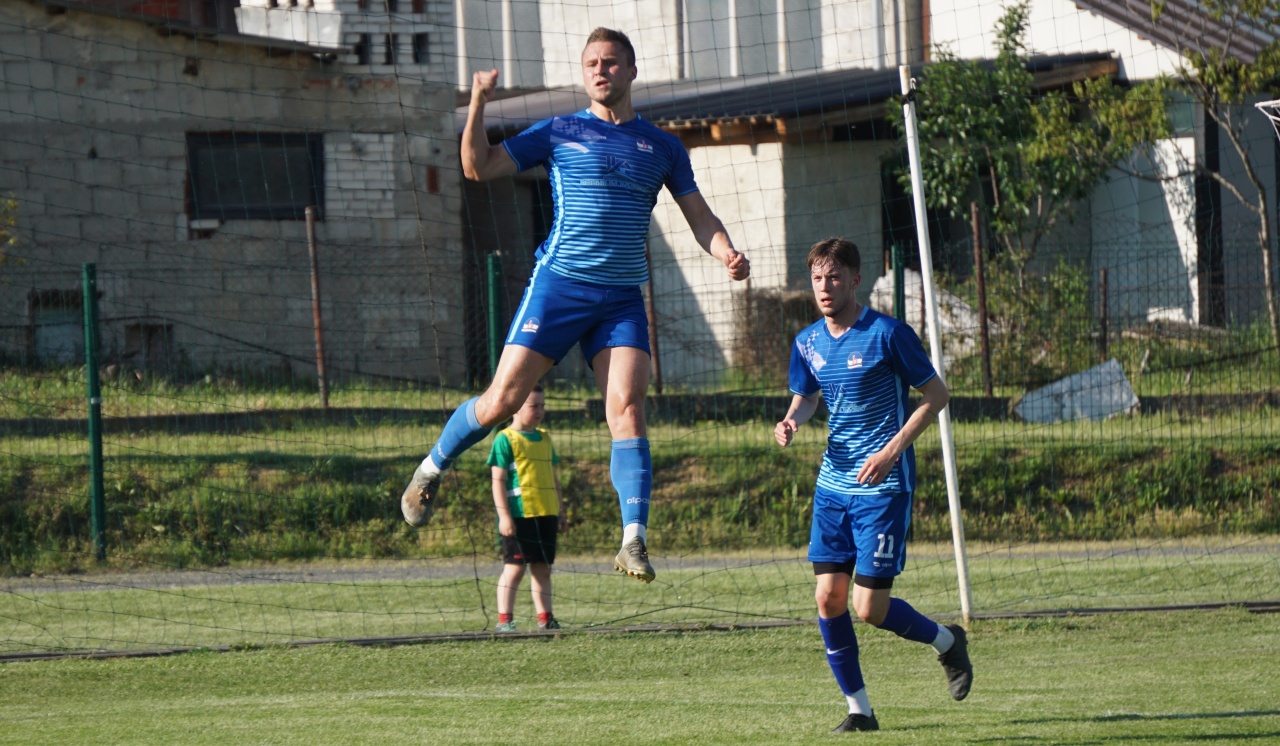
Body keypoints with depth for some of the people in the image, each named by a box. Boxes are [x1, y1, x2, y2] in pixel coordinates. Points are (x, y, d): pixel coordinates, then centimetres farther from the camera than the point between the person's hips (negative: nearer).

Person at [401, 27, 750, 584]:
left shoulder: (661, 147, 13)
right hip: (558, 285, -1)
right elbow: (478, 167, 4)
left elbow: (699, 215, 14)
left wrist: (727, 255, -5)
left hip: (623, 299, 1)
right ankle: (431, 470, 21)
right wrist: (479, 104, -9)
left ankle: (634, 542, -20)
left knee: (627, 408, -14)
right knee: (503, 400, -5)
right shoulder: (559, 133, 7)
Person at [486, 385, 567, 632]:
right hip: (518, 516, -7)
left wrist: (560, 512, 20)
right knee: (515, 567, -6)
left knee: (542, 568, 9)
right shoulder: (505, 440, -6)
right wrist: (504, 516, -16)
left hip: (545, 515, 7)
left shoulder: (544, 438, 15)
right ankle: (504, 619, -2)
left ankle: (545, 619, 12)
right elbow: (498, 480, -10)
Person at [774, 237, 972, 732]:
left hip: (883, 488, -6)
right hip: (833, 484, 6)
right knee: (828, 598, -3)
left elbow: (936, 394, -7)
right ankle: (858, 708, 9)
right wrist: (791, 421, -2)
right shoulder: (808, 342, 6)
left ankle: (947, 641, 22)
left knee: (870, 609, -8)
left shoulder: (886, 335, -12)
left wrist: (894, 449, -17)